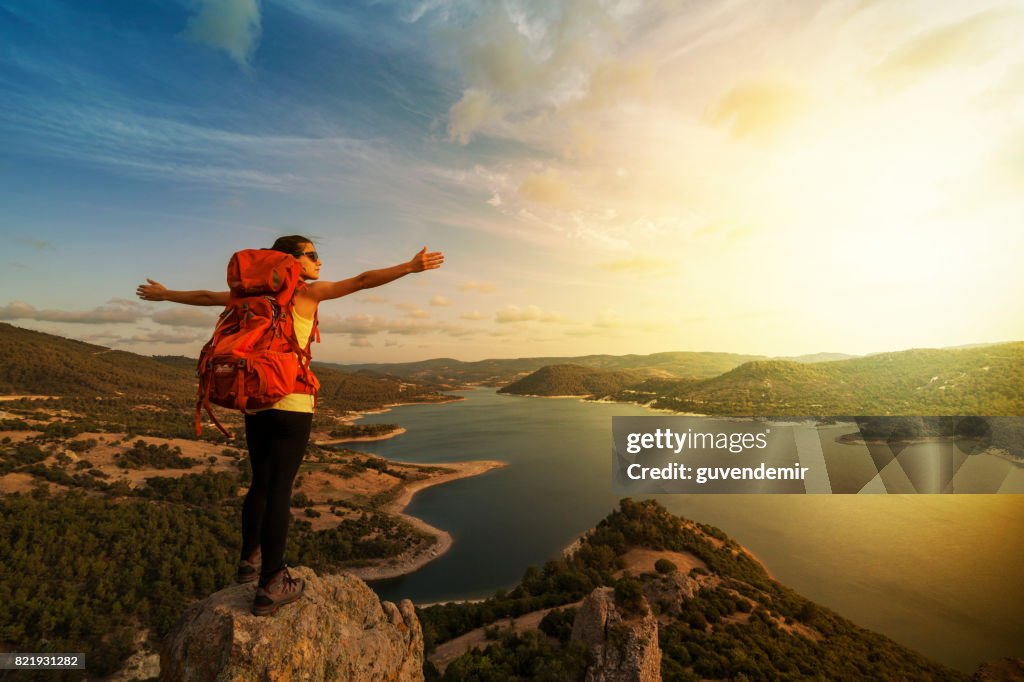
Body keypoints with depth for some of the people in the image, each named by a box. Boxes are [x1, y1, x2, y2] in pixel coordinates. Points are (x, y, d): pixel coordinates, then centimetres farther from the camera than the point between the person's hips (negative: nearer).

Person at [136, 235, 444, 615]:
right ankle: (270, 586, 8)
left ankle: (249, 560, 35)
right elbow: (362, 281, -14)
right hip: (291, 401, -7)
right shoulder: (309, 293, -5)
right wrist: (410, 267, -17)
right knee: (280, 489, -1)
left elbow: (206, 297, 25)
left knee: (260, 483, 19)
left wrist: (165, 294, 42)